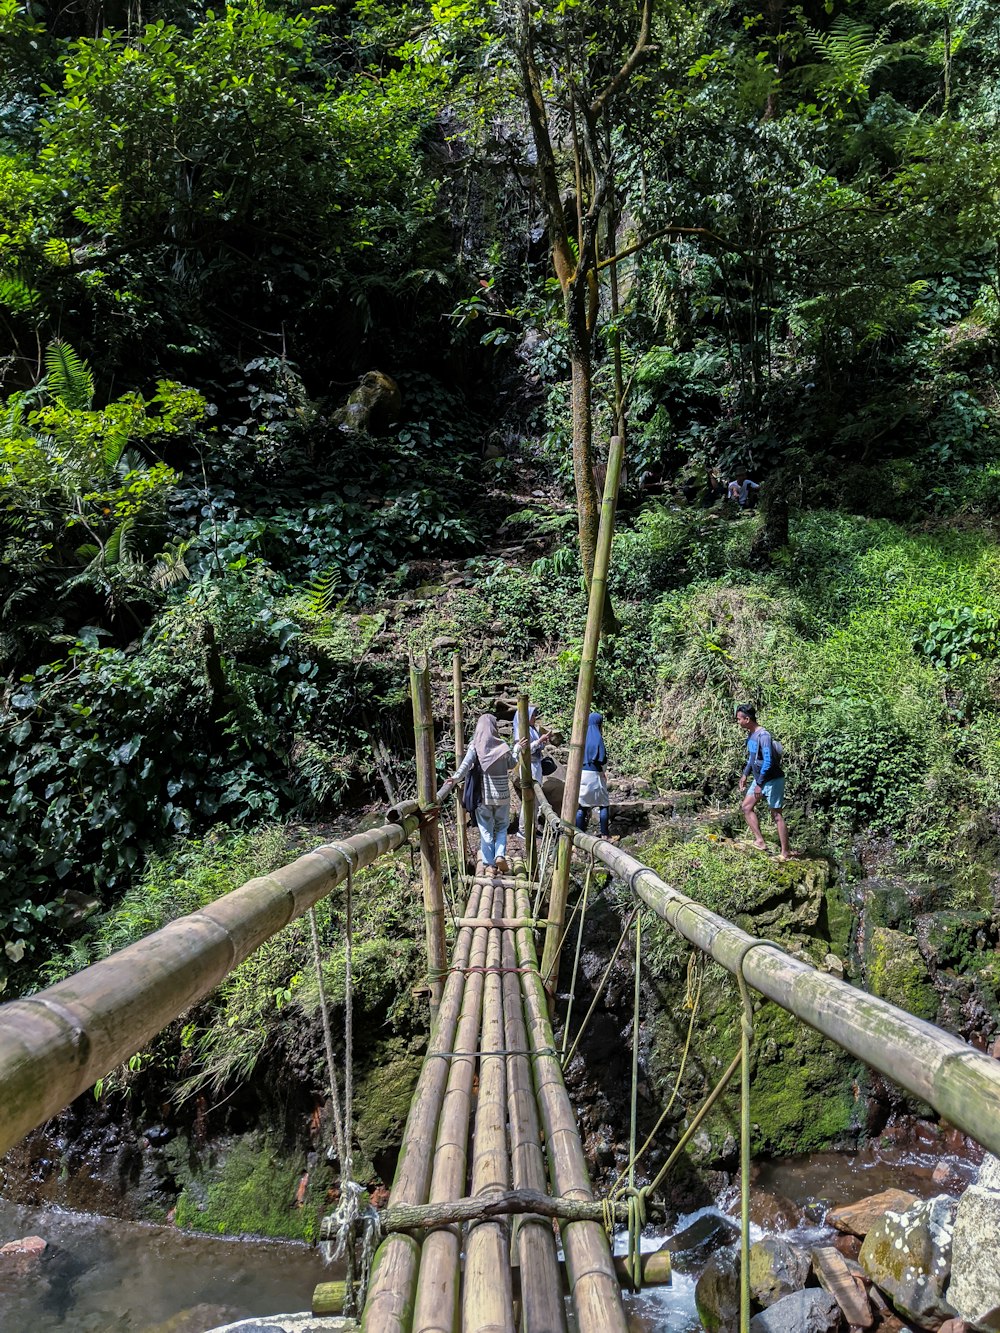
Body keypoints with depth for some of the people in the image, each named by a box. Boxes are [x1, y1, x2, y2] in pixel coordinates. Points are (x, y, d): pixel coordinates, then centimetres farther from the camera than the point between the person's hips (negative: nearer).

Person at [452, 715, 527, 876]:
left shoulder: (475, 744, -5)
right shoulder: (502, 744, -2)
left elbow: (466, 763, -19)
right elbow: (511, 765, 9)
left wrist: (456, 778, -18)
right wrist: (516, 748, 20)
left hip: (483, 794, 0)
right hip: (501, 793, 1)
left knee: (486, 830, 8)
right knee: (501, 827, 17)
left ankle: (489, 864, 8)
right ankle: (500, 855, -2)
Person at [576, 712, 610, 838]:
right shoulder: (597, 737, -11)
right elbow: (601, 759, -16)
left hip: (581, 773, 4)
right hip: (595, 774, -4)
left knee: (582, 805, 7)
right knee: (604, 804, 11)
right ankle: (604, 834, 11)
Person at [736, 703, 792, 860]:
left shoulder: (764, 736, -24)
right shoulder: (750, 735, 5)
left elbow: (768, 762, -28)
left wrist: (759, 784, -25)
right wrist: (745, 774, 14)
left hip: (772, 780, -9)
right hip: (759, 778, 9)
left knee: (776, 815, -4)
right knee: (746, 806, 8)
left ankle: (785, 853, 3)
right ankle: (760, 841, 12)